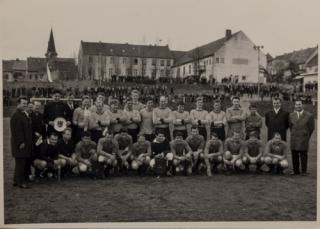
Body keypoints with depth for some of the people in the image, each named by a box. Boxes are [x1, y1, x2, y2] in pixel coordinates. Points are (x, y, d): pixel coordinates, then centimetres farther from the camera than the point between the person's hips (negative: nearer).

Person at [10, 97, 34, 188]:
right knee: (20, 163, -3)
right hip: (20, 144, -10)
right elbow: (16, 131, -20)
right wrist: (20, 142, -21)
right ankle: (20, 182, 5)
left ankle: (16, 180, 23)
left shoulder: (26, 115, 15)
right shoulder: (15, 116, -15)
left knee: (24, 163, 14)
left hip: (27, 143, 10)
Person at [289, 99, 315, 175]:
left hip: (304, 139, -3)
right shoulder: (291, 115, 9)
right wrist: (294, 135, 12)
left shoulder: (309, 116, -1)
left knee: (303, 155, 0)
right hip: (294, 139, 3)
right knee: (294, 155, 3)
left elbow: (311, 128, 4)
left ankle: (304, 171, 8)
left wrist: (306, 136, 8)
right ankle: (296, 170, 11)